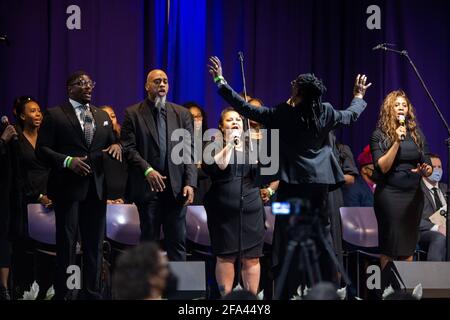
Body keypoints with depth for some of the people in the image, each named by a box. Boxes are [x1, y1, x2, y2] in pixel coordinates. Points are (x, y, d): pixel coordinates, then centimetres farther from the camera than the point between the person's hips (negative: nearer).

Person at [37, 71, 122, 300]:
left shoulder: (102, 116, 17)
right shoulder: (55, 115, 0)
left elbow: (110, 143, 20)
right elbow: (42, 149, -6)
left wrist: (116, 145, -4)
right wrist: (68, 161, -19)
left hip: (96, 188, 5)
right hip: (68, 187, -5)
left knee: (95, 244, 7)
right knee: (66, 244, -2)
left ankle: (92, 294, 12)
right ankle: (63, 294, 3)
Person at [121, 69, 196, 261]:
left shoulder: (182, 114, 11)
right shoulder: (133, 114, 4)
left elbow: (189, 151, 7)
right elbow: (129, 148, -4)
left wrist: (190, 183, -4)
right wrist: (147, 170, -18)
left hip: (176, 187, 2)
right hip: (148, 186, -2)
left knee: (178, 241, 1)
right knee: (149, 240, 3)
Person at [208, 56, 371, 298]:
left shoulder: (283, 114, -11)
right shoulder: (326, 113, 0)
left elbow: (246, 109, -9)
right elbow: (351, 115, 19)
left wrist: (221, 82, -2)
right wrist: (359, 96, 40)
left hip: (294, 182, -4)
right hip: (319, 182, 4)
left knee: (288, 236, -1)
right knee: (322, 234, 10)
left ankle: (285, 291, -3)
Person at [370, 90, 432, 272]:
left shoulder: (417, 134, 9)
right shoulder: (379, 135, -2)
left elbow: (429, 167, 11)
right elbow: (382, 167, -12)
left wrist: (426, 170, -13)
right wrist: (397, 142, -17)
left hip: (414, 194, 4)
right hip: (389, 194, -4)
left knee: (408, 246, 7)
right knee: (389, 248, -3)